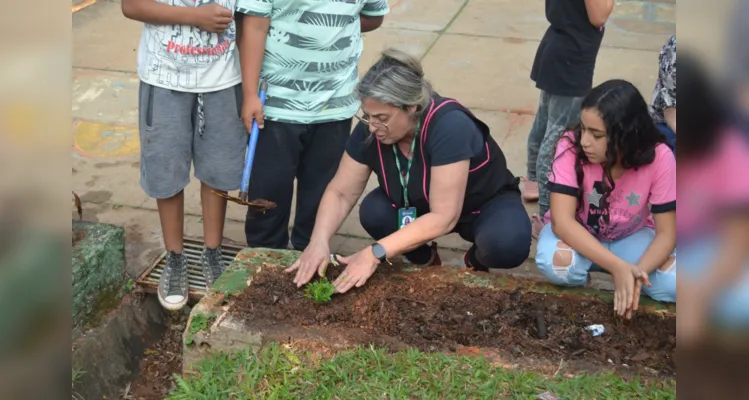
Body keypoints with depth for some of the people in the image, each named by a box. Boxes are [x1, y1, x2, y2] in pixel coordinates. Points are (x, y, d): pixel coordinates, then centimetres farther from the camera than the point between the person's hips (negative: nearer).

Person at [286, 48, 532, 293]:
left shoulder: (450, 126, -37)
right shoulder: (370, 129, -21)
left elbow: (443, 217, -40)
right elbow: (340, 193, -14)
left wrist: (376, 253, -44)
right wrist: (319, 241, -33)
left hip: (487, 205, -4)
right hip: (417, 208, 4)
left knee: (507, 245, -35)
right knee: (373, 210, -25)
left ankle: (477, 262, 2)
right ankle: (425, 262, 4)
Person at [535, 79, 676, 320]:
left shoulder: (659, 158, -24)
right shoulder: (571, 147, -27)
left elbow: (666, 233, -19)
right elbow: (562, 220, -31)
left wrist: (637, 271, -39)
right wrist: (618, 267, -42)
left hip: (630, 238, 1)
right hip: (576, 234, -1)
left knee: (674, 282, -27)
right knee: (556, 263, -35)